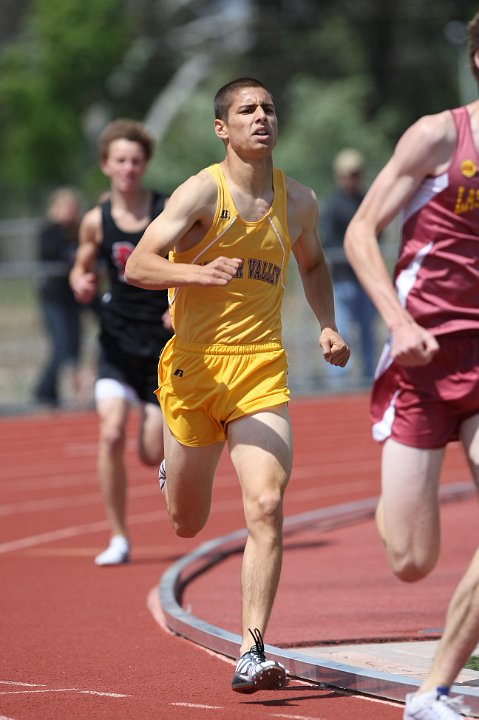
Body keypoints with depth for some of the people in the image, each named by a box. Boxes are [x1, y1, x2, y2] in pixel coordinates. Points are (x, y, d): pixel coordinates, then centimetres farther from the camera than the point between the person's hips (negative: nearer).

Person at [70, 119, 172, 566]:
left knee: (152, 454, -1)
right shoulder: (96, 221, -2)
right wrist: (81, 284, -12)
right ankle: (118, 538, -4)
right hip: (118, 339, 1)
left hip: (165, 339, -1)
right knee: (111, 433, -18)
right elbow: (82, 268, 12)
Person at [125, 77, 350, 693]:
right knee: (187, 524, 14)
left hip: (262, 371, 2)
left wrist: (327, 326, 13)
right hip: (194, 365, -2)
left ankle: (252, 653, -17)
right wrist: (200, 273, -35)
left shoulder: (298, 201, 7)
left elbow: (312, 263, 29)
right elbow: (136, 266, -17)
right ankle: (174, 464, 53)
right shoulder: (202, 192, -9)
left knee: (266, 507, -18)